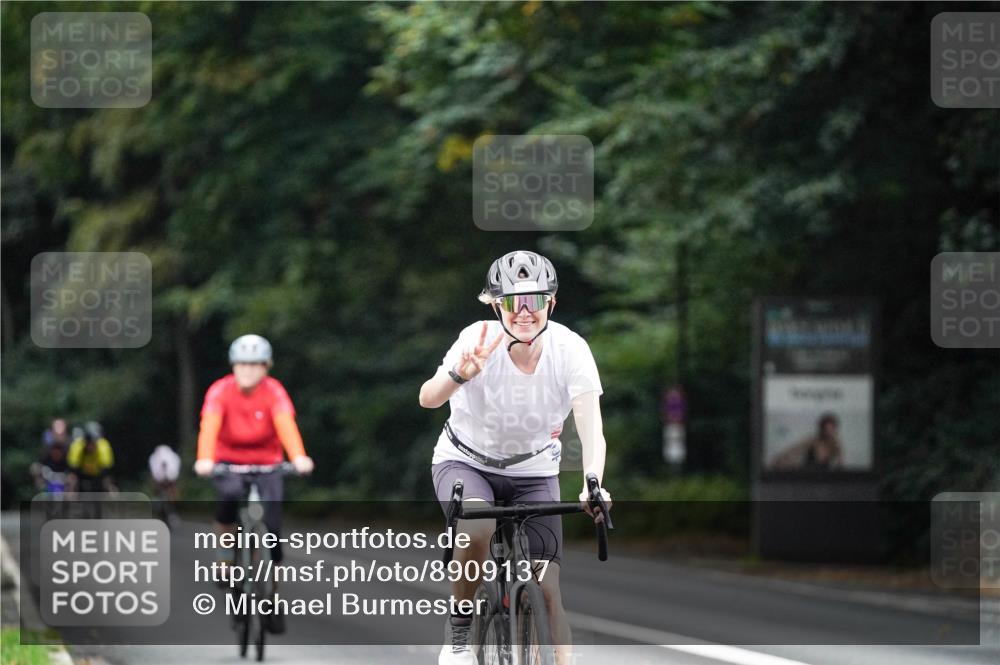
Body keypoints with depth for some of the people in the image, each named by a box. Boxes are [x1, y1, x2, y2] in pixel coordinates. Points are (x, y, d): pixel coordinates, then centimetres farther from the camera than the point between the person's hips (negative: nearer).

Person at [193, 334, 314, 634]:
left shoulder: (274, 392, -15)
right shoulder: (220, 390, -16)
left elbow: (285, 424, -32)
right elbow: (210, 426, -30)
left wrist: (298, 457, -50)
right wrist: (205, 460, -49)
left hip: (266, 463, 1)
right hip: (229, 461, -1)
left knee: (272, 525, -11)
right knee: (230, 494, -34)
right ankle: (225, 556, -8)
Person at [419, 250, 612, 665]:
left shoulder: (570, 348, -22)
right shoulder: (480, 340, -25)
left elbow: (591, 428, -30)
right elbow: (427, 398, -38)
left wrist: (592, 485, -48)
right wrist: (460, 374, -60)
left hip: (533, 473, 2)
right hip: (465, 463, -2)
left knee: (548, 586, -9)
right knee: (477, 530, -33)